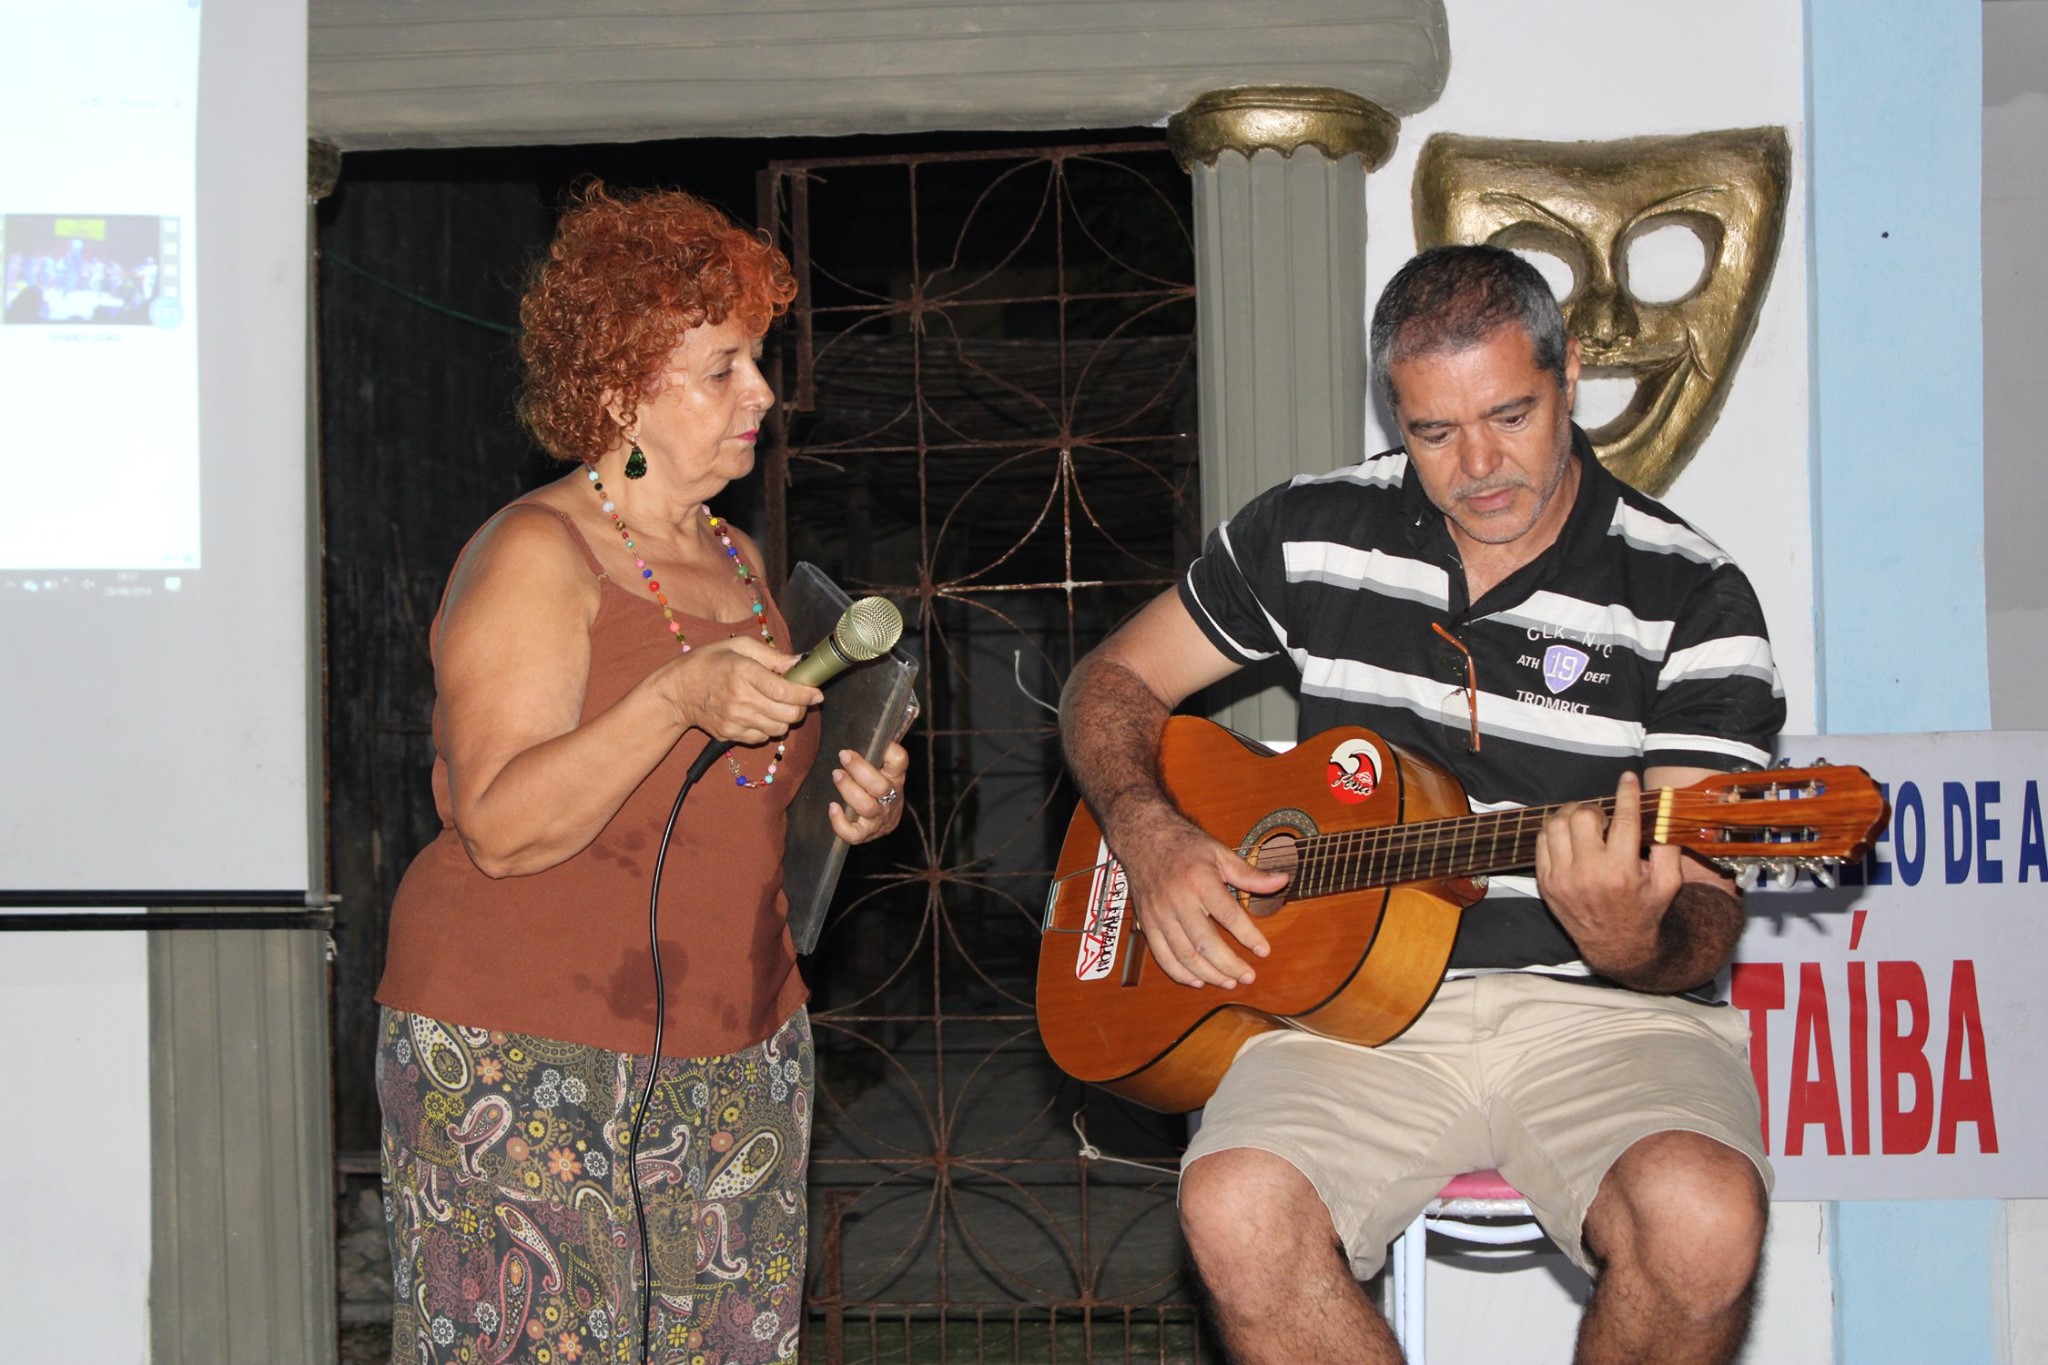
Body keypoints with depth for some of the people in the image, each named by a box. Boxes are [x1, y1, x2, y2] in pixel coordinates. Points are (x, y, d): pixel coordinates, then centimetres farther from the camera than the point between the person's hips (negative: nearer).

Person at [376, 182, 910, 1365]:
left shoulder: (736, 560, 14)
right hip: (531, 1071, -7)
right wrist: (678, 701, -29)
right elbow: (502, 828, -19)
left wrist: (853, 810, 6)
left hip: (740, 1063, 7)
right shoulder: (535, 556, -9)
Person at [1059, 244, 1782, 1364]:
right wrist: (1149, 836, -4)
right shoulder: (1311, 535, 7)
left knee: (1704, 1219, -33)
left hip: (1595, 1009, -1)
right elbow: (1113, 681, 17)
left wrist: (1636, 943, -31)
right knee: (1235, 1206, -30)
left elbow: (1703, 914, -6)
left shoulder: (1689, 600, -2)